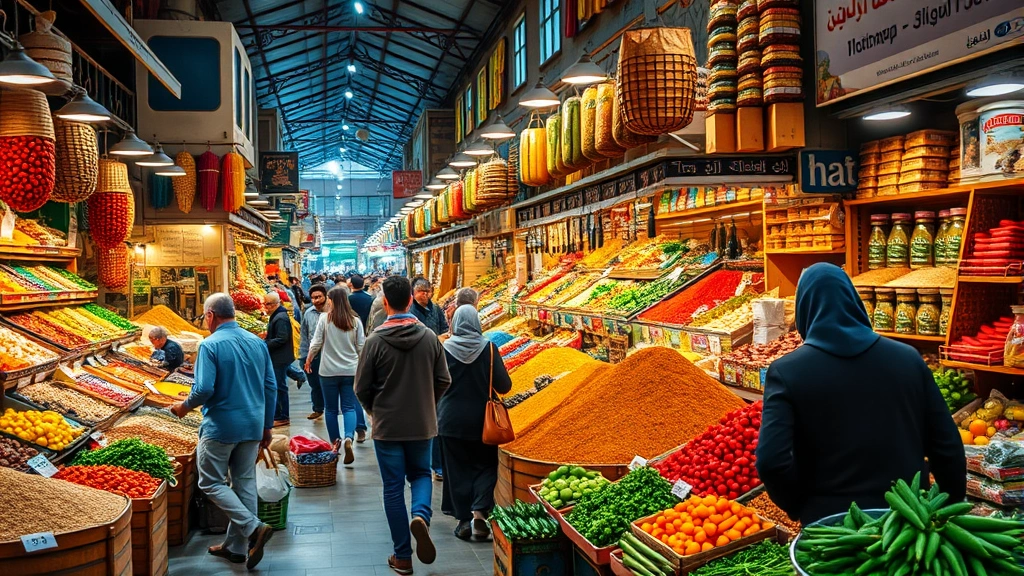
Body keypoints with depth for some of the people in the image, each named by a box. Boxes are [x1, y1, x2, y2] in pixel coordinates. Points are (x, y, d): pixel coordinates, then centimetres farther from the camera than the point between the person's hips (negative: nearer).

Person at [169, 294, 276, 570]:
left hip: (221, 427, -6)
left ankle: (254, 528, -8)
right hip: (253, 426, 6)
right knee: (244, 483, 13)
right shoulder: (257, 342, 5)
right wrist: (267, 426, 16)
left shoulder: (211, 345, -13)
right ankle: (237, 546, 22)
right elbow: (271, 387, 7)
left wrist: (185, 406, 1)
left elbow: (204, 389, -20)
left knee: (211, 483, 7)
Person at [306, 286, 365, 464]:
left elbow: (316, 343, -4)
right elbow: (361, 347, 2)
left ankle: (335, 441, 21)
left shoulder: (324, 318, -6)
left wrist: (308, 360, 12)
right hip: (350, 370, 1)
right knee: (349, 407, 3)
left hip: (329, 371, -1)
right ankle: (349, 438, -19)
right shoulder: (355, 320, -2)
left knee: (331, 408, 13)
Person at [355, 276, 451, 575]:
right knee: (420, 474, 22)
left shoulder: (375, 340, -13)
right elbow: (443, 380, 0)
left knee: (393, 487, 9)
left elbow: (362, 388, -7)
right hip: (422, 424, 2)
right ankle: (421, 515, -8)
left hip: (387, 426, -2)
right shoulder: (429, 337, -6)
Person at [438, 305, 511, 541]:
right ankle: (479, 513, -4)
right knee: (486, 467, 13)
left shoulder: (444, 349, -9)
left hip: (451, 421, 0)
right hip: (481, 421, 0)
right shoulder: (488, 348, -10)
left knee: (458, 470, 11)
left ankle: (464, 521, 13)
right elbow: (504, 386, -8)